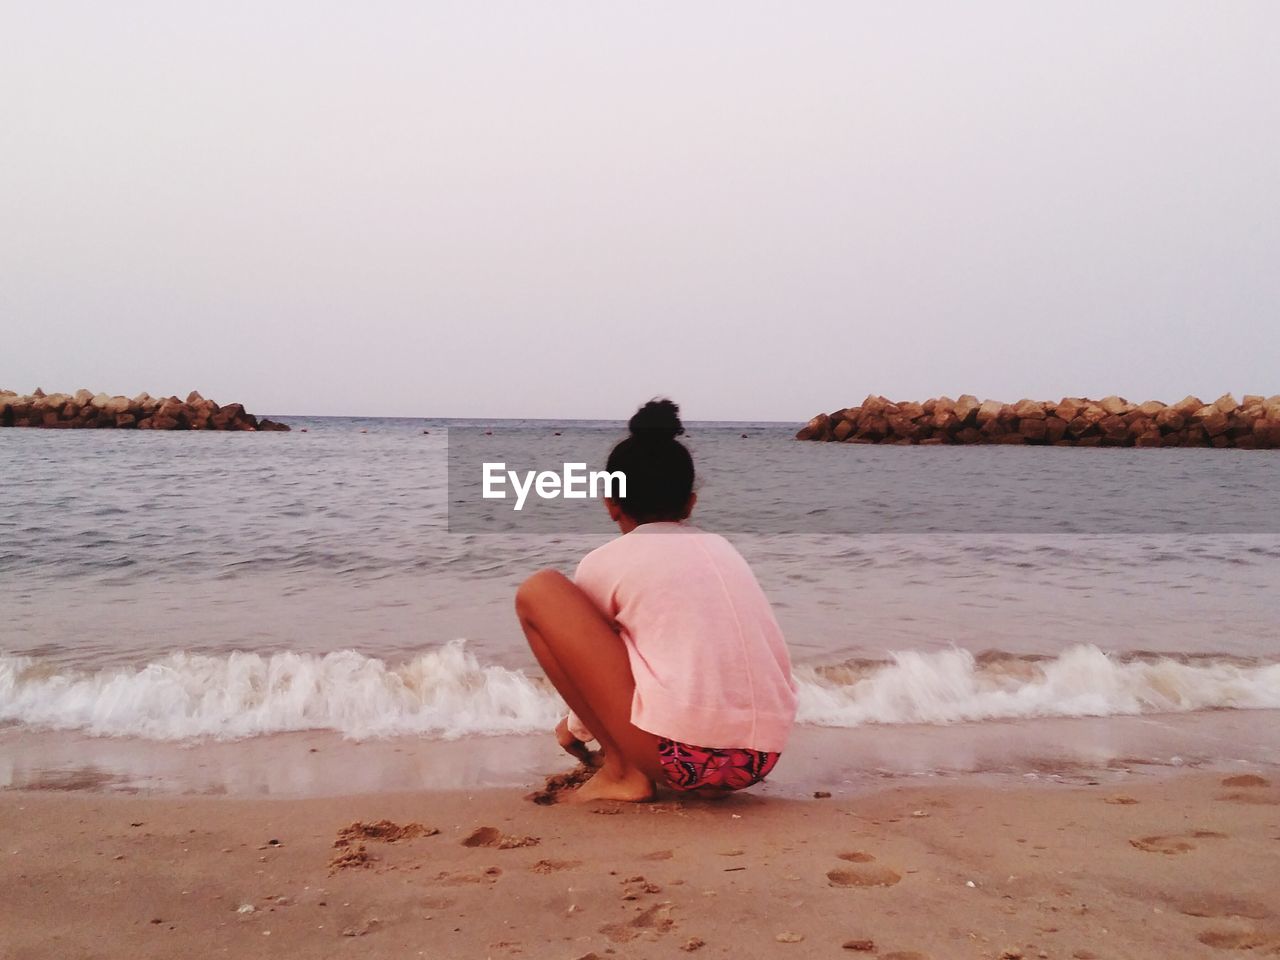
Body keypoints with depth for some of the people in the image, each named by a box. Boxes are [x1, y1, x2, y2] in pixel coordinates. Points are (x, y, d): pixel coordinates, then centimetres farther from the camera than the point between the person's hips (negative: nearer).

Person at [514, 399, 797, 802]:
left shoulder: (606, 561, 5)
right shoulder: (722, 548, 21)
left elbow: (591, 653, 19)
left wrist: (575, 727, 42)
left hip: (680, 755, -7)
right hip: (757, 761, 7)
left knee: (538, 591, 5)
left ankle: (621, 770, 4)